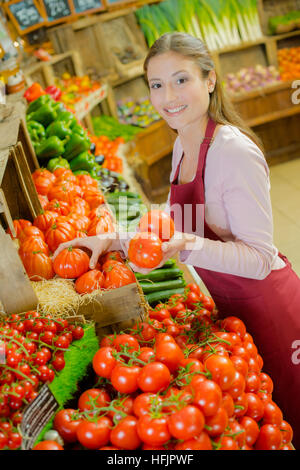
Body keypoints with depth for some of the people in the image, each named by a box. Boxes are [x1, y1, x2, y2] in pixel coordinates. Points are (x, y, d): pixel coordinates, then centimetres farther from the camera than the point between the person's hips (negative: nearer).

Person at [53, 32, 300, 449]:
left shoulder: (234, 152, -26)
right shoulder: (183, 145, 2)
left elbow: (259, 259, -26)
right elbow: (173, 227, 10)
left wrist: (186, 245, -40)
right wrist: (111, 239, -1)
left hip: (266, 302, -8)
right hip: (230, 304, 8)